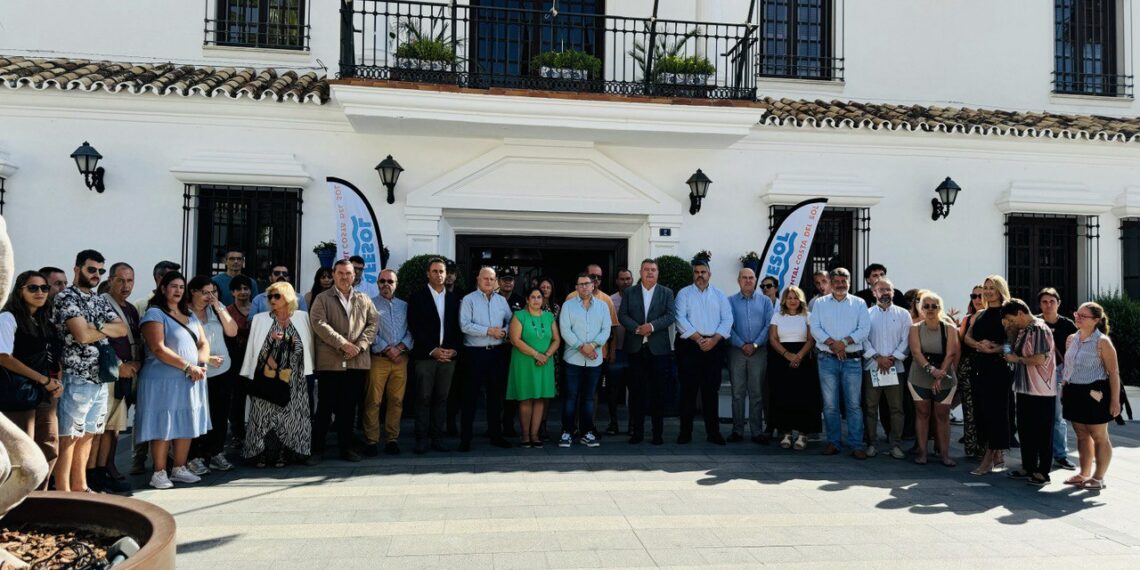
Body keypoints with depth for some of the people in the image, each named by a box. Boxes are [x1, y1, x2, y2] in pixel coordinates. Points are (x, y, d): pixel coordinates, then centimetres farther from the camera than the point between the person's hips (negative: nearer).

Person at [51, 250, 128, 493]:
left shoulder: (100, 301, 15)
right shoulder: (65, 297, -10)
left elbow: (123, 329, 5)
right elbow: (82, 335, -21)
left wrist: (97, 327, -12)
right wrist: (107, 329, -4)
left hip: (100, 379, 8)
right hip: (76, 379, -8)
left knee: (87, 435, 14)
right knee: (68, 437, -1)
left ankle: (80, 487, 23)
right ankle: (63, 492, 5)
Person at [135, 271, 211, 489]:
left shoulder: (190, 315, 17)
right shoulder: (155, 314, -6)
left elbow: (203, 343, 13)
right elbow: (158, 349, -16)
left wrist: (202, 364, -7)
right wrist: (187, 366, -18)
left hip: (191, 381, 7)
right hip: (164, 380, -7)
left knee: (187, 425, 9)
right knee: (163, 426, -2)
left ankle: (179, 468, 19)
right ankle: (159, 473, 8)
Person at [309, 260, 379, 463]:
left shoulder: (364, 300, 14)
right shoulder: (322, 299, 4)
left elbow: (373, 323, 7)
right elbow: (319, 323, -9)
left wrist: (360, 345, -9)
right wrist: (343, 344, -16)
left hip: (357, 362, 3)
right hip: (330, 362, -3)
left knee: (349, 407, 9)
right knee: (325, 406, 1)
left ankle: (345, 446, 19)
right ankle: (317, 447, 11)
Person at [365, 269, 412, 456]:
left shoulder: (404, 306, 16)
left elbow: (411, 330, 9)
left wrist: (400, 347, -7)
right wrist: (387, 349, -9)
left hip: (401, 359, 3)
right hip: (378, 358, -3)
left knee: (396, 400, 3)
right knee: (373, 401, -4)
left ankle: (391, 439, 10)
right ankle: (371, 441, 2)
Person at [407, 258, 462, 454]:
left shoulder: (454, 298, 13)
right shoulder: (417, 296, 2)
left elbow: (458, 327, 12)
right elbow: (414, 326, -5)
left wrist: (454, 350, -3)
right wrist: (433, 350, -10)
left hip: (448, 355, 3)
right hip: (425, 355, -3)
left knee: (441, 398, 6)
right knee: (423, 398, -1)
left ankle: (438, 437, 11)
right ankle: (422, 439, 5)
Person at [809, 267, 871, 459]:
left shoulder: (859, 303, 9)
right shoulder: (820, 303, 10)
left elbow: (864, 329, -1)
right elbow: (815, 328, 0)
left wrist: (845, 342, -14)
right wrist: (832, 343, -14)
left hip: (852, 360, -1)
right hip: (827, 359, 1)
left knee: (854, 404, -1)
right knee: (830, 404, 4)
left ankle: (856, 445, 3)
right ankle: (833, 442, 13)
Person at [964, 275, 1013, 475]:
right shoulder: (980, 315, 18)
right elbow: (967, 337, 8)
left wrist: (993, 349, -22)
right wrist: (979, 345, -11)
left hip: (998, 366, -7)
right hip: (979, 366, 7)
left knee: (995, 410, -5)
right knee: (981, 410, 7)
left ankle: (989, 458, -2)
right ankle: (997, 456, 17)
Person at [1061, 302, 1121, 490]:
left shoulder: (1102, 342, -10)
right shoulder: (1071, 339, 9)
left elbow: (1114, 372, -11)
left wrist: (1115, 400, -14)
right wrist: (1064, 390, 15)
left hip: (1094, 393, -6)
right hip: (1074, 393, 6)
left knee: (1099, 436, 4)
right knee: (1081, 435, 13)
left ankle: (1098, 477, 14)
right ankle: (1084, 474, 23)